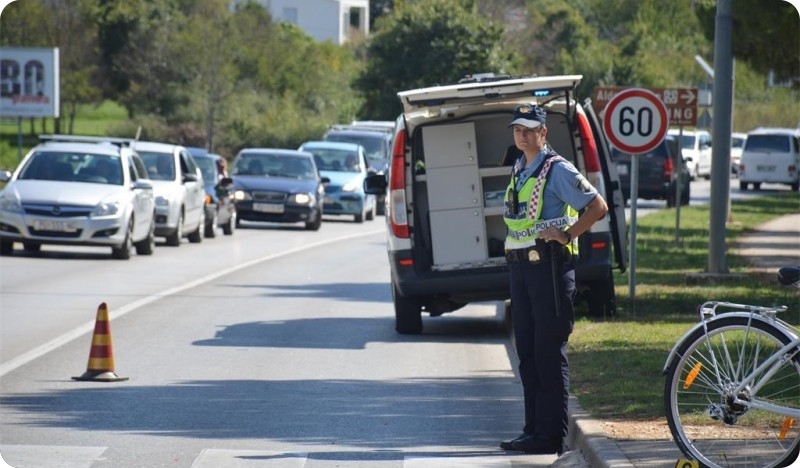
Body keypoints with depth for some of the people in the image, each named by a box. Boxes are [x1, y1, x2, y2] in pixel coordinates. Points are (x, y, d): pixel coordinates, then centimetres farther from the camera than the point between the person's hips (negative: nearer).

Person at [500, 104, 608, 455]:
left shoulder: (557, 170, -10)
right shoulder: (518, 169, 15)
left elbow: (598, 206, -13)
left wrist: (567, 235, -14)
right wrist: (512, 254, 16)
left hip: (549, 265, -9)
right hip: (519, 265, 9)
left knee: (549, 352, -7)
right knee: (527, 351, 11)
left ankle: (552, 435, -5)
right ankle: (533, 429, 17)